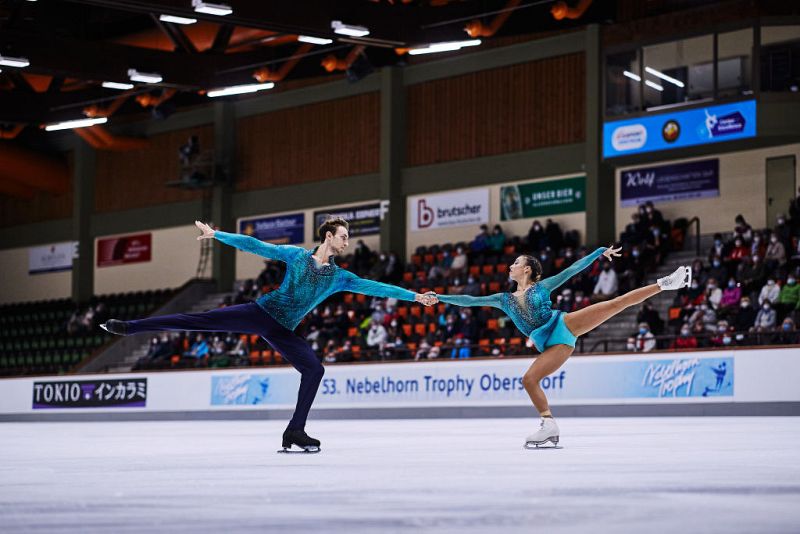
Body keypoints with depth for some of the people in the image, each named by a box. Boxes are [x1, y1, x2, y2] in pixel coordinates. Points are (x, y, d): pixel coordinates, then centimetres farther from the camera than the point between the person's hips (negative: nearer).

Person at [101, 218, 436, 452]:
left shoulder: (339, 277, 10)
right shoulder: (296, 255, 3)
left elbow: (374, 287, 6)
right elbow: (257, 246, 2)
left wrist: (414, 296, 0)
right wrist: (217, 235, 0)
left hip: (281, 332, 3)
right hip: (260, 311, -3)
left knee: (314, 369, -15)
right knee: (201, 321, -14)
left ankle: (295, 433, -9)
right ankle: (129, 327, -11)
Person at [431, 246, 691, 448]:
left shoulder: (542, 286, 13)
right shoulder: (505, 299, 21)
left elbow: (573, 270, 9)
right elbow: (470, 301, 19)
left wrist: (601, 251, 4)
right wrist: (440, 298, 13)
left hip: (564, 324, -3)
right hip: (552, 345, 3)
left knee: (616, 303, -14)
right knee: (529, 380, -14)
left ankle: (665, 283, -15)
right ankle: (549, 426, -9)